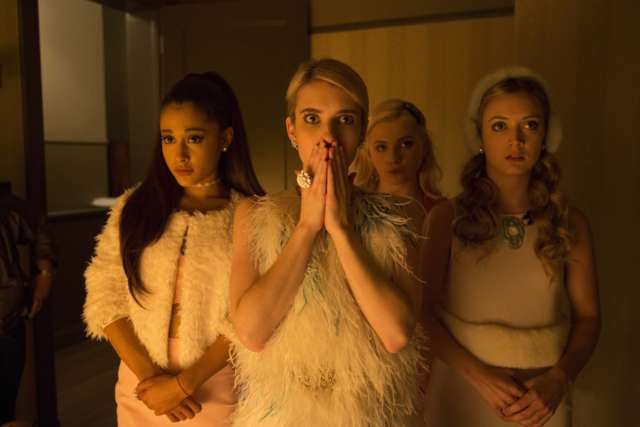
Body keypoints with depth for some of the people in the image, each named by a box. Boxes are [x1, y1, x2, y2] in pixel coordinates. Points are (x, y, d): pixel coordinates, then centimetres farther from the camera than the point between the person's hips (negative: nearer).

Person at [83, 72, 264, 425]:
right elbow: (105, 297, -3)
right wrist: (148, 375, -12)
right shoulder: (133, 208, 1)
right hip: (141, 394, 3)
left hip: (218, 394, -2)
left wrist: (184, 383, -15)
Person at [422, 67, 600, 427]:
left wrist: (559, 378, -14)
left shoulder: (571, 224, -5)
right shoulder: (447, 218, -10)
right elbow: (423, 311, -10)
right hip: (462, 394, -1)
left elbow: (587, 316, 1)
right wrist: (478, 373, -19)